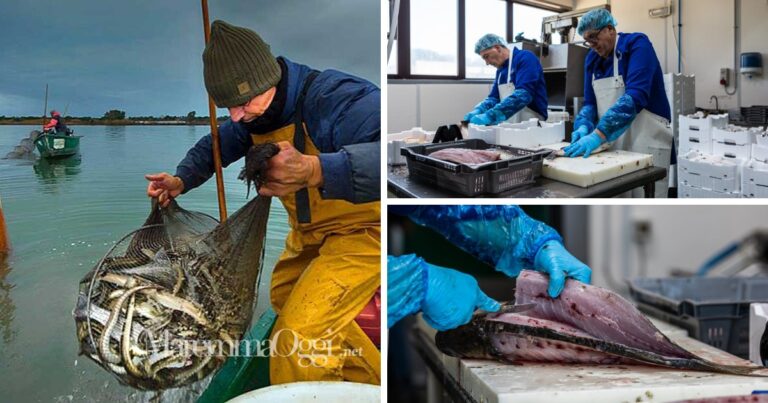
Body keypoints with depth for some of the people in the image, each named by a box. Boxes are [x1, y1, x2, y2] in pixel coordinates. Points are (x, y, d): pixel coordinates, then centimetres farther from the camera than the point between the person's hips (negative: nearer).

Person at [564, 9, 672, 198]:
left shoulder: (636, 44, -12)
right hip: (612, 144, 6)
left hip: (645, 144, -6)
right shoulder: (592, 58, 9)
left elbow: (635, 96, -26)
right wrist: (583, 126, -13)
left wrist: (598, 135, -35)